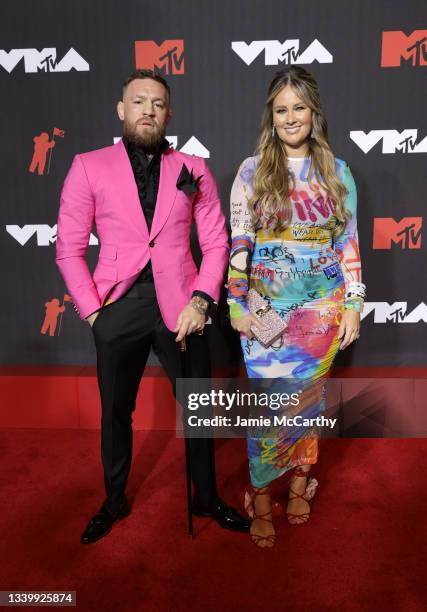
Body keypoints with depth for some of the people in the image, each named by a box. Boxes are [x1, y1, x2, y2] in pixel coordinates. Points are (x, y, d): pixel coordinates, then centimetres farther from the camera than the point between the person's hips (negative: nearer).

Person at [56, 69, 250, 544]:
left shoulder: (193, 170, 5)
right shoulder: (89, 167, 1)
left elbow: (216, 243, 3)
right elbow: (69, 249, 0)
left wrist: (200, 300, -9)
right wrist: (91, 311, -7)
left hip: (179, 308, 1)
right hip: (118, 308, 0)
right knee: (115, 412, 14)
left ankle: (206, 499, 36)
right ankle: (114, 502, 39)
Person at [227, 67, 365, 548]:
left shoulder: (336, 172, 4)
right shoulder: (252, 170, 0)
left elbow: (348, 242, 5)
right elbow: (238, 242, -2)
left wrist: (353, 304, 0)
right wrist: (237, 304, -6)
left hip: (322, 305, 2)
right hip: (267, 305, -1)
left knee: (308, 395, 12)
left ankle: (300, 477, 33)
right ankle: (262, 498, 18)